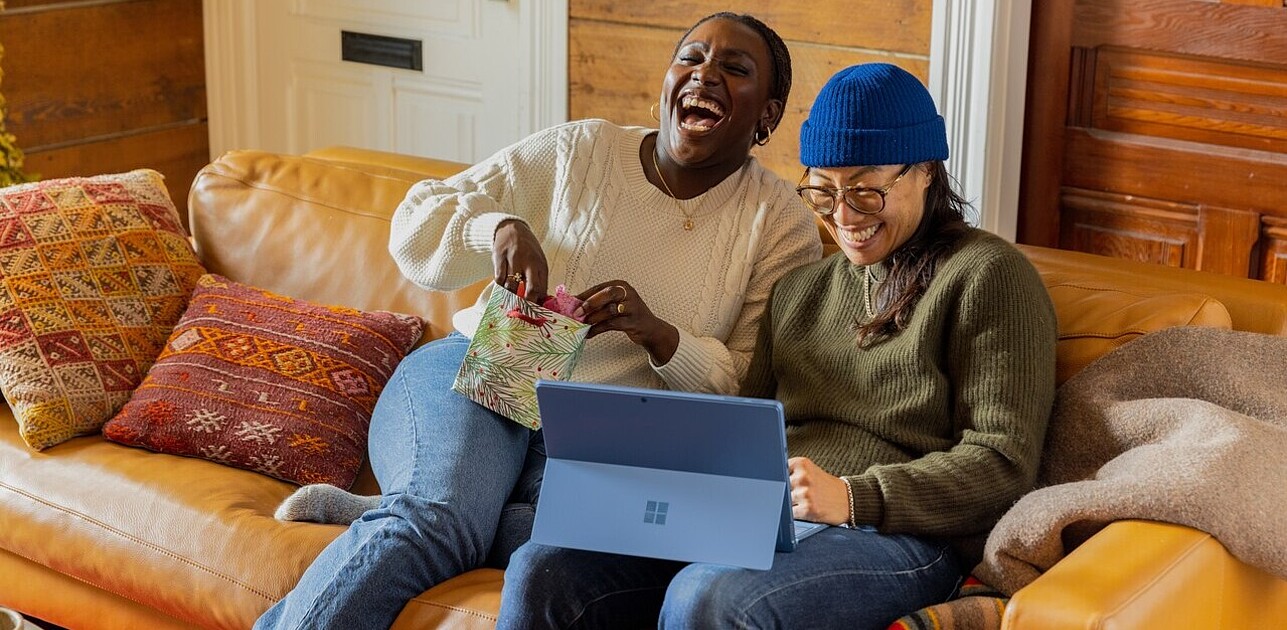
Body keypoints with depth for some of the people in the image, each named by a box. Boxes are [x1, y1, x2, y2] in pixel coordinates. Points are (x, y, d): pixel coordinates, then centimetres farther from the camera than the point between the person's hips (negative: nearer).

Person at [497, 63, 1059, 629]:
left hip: (896, 534, -6)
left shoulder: (985, 274, 2)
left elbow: (1002, 461, -7)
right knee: (541, 572, -17)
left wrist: (851, 497, -19)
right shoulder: (798, 290, 24)